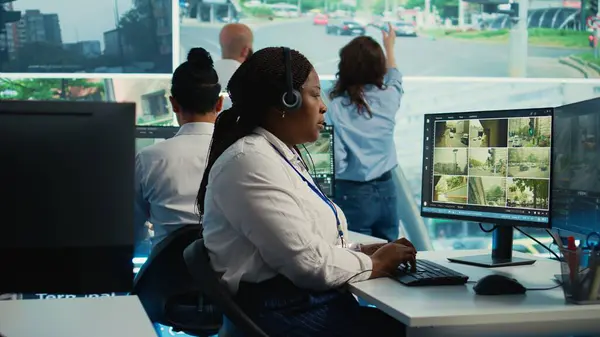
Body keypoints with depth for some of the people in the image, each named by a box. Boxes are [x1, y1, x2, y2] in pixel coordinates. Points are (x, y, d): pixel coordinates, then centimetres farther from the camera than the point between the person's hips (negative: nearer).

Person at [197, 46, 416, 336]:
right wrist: (375, 264, -5)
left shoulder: (283, 156, 17)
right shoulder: (250, 162, -15)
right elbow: (307, 261, -19)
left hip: (311, 302, 9)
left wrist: (365, 251, 3)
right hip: (283, 313, -9)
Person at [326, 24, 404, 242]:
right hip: (387, 189, 4)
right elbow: (395, 79, 24)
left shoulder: (337, 108, -12)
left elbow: (335, 160, -17)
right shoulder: (387, 97, -1)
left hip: (353, 193, -4)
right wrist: (389, 47, 40)